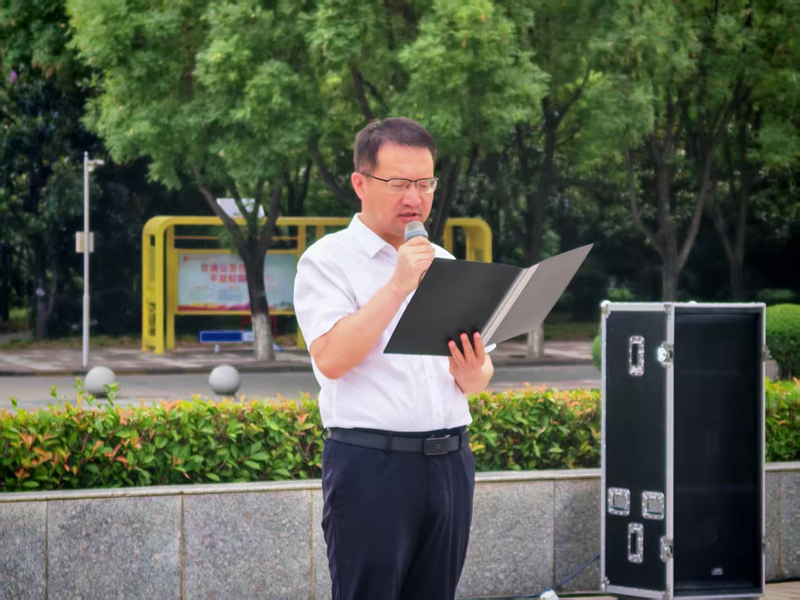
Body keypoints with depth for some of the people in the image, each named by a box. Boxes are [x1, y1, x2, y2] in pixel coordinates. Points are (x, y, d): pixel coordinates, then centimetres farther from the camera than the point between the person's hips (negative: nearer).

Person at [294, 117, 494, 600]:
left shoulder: (444, 264, 16)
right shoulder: (328, 261, -2)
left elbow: (481, 373, 17)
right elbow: (330, 358, -17)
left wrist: (472, 374, -7)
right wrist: (397, 285, -18)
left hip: (449, 463, 6)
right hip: (371, 464, -5)